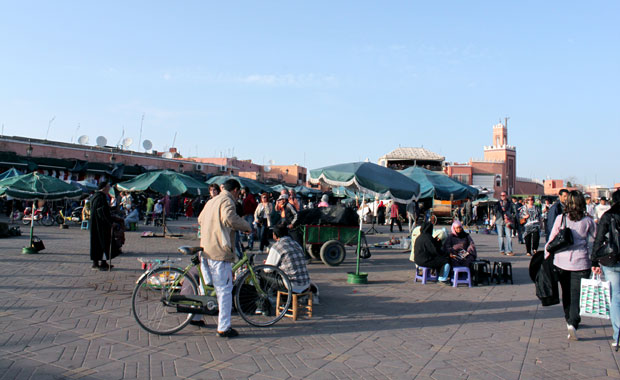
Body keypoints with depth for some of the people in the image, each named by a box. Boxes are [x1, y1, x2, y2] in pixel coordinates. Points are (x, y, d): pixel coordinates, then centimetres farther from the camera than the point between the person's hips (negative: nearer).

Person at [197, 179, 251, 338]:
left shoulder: (211, 201, 19)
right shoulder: (227, 201, -9)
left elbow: (200, 219, 30)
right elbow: (230, 218, -28)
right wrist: (247, 226, -15)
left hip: (205, 250, 9)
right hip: (219, 252, -9)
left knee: (204, 285, 23)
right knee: (225, 290, -4)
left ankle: (195, 316, 34)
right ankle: (223, 328, -2)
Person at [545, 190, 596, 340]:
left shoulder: (560, 219, -2)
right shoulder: (587, 221, -2)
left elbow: (551, 241, 0)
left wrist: (546, 257, 9)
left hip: (561, 262, 1)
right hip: (580, 262, -1)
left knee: (566, 293, 17)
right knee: (576, 294, 1)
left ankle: (570, 320, 32)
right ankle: (573, 323, -15)